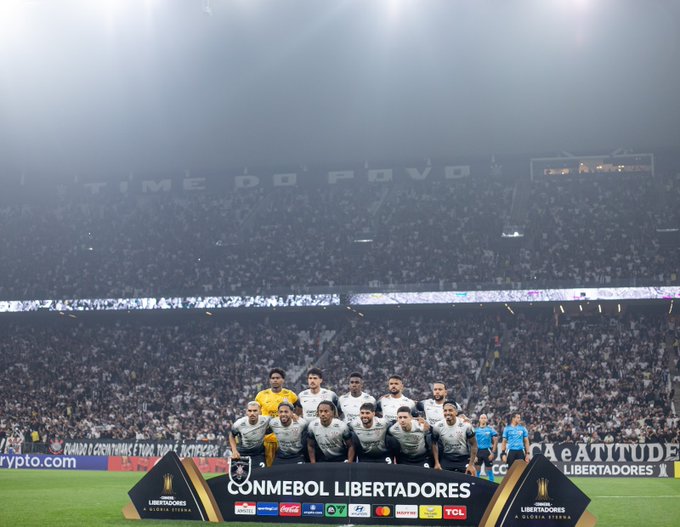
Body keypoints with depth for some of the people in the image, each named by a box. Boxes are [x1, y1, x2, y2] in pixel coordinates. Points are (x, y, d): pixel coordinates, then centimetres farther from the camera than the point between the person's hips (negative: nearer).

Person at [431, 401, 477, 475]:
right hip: (446, 460, 2)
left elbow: (473, 444, -6)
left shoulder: (466, 425, -16)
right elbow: (434, 444, 5)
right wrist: (437, 463, -1)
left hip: (464, 459, -2)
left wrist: (471, 464, -10)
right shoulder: (437, 427, -11)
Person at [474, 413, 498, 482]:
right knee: (477, 469, 2)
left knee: (489, 470, 3)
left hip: (487, 451, -2)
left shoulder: (490, 429, 0)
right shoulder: (476, 430, 6)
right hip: (478, 451, 2)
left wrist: (493, 453, -7)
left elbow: (495, 441, 0)